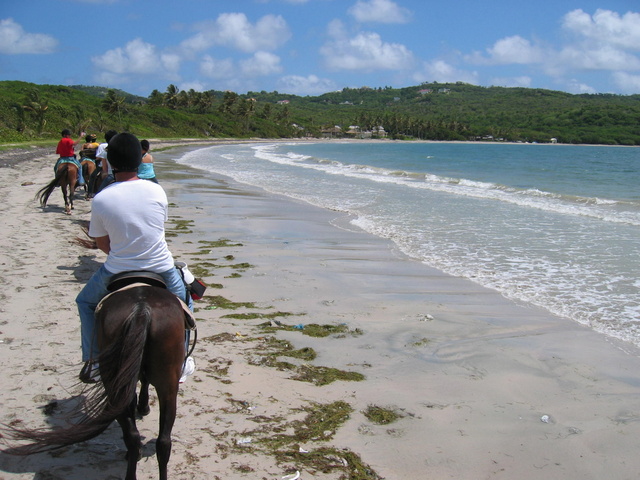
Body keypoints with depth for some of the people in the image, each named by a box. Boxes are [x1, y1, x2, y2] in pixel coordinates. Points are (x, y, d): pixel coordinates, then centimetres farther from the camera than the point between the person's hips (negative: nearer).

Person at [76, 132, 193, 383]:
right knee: (184, 306, 29)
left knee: (86, 302, 29)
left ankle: (92, 361, 29)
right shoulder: (156, 190, -7)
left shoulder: (100, 200, -11)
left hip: (117, 271, 0)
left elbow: (102, 244, 1)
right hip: (161, 268, 1)